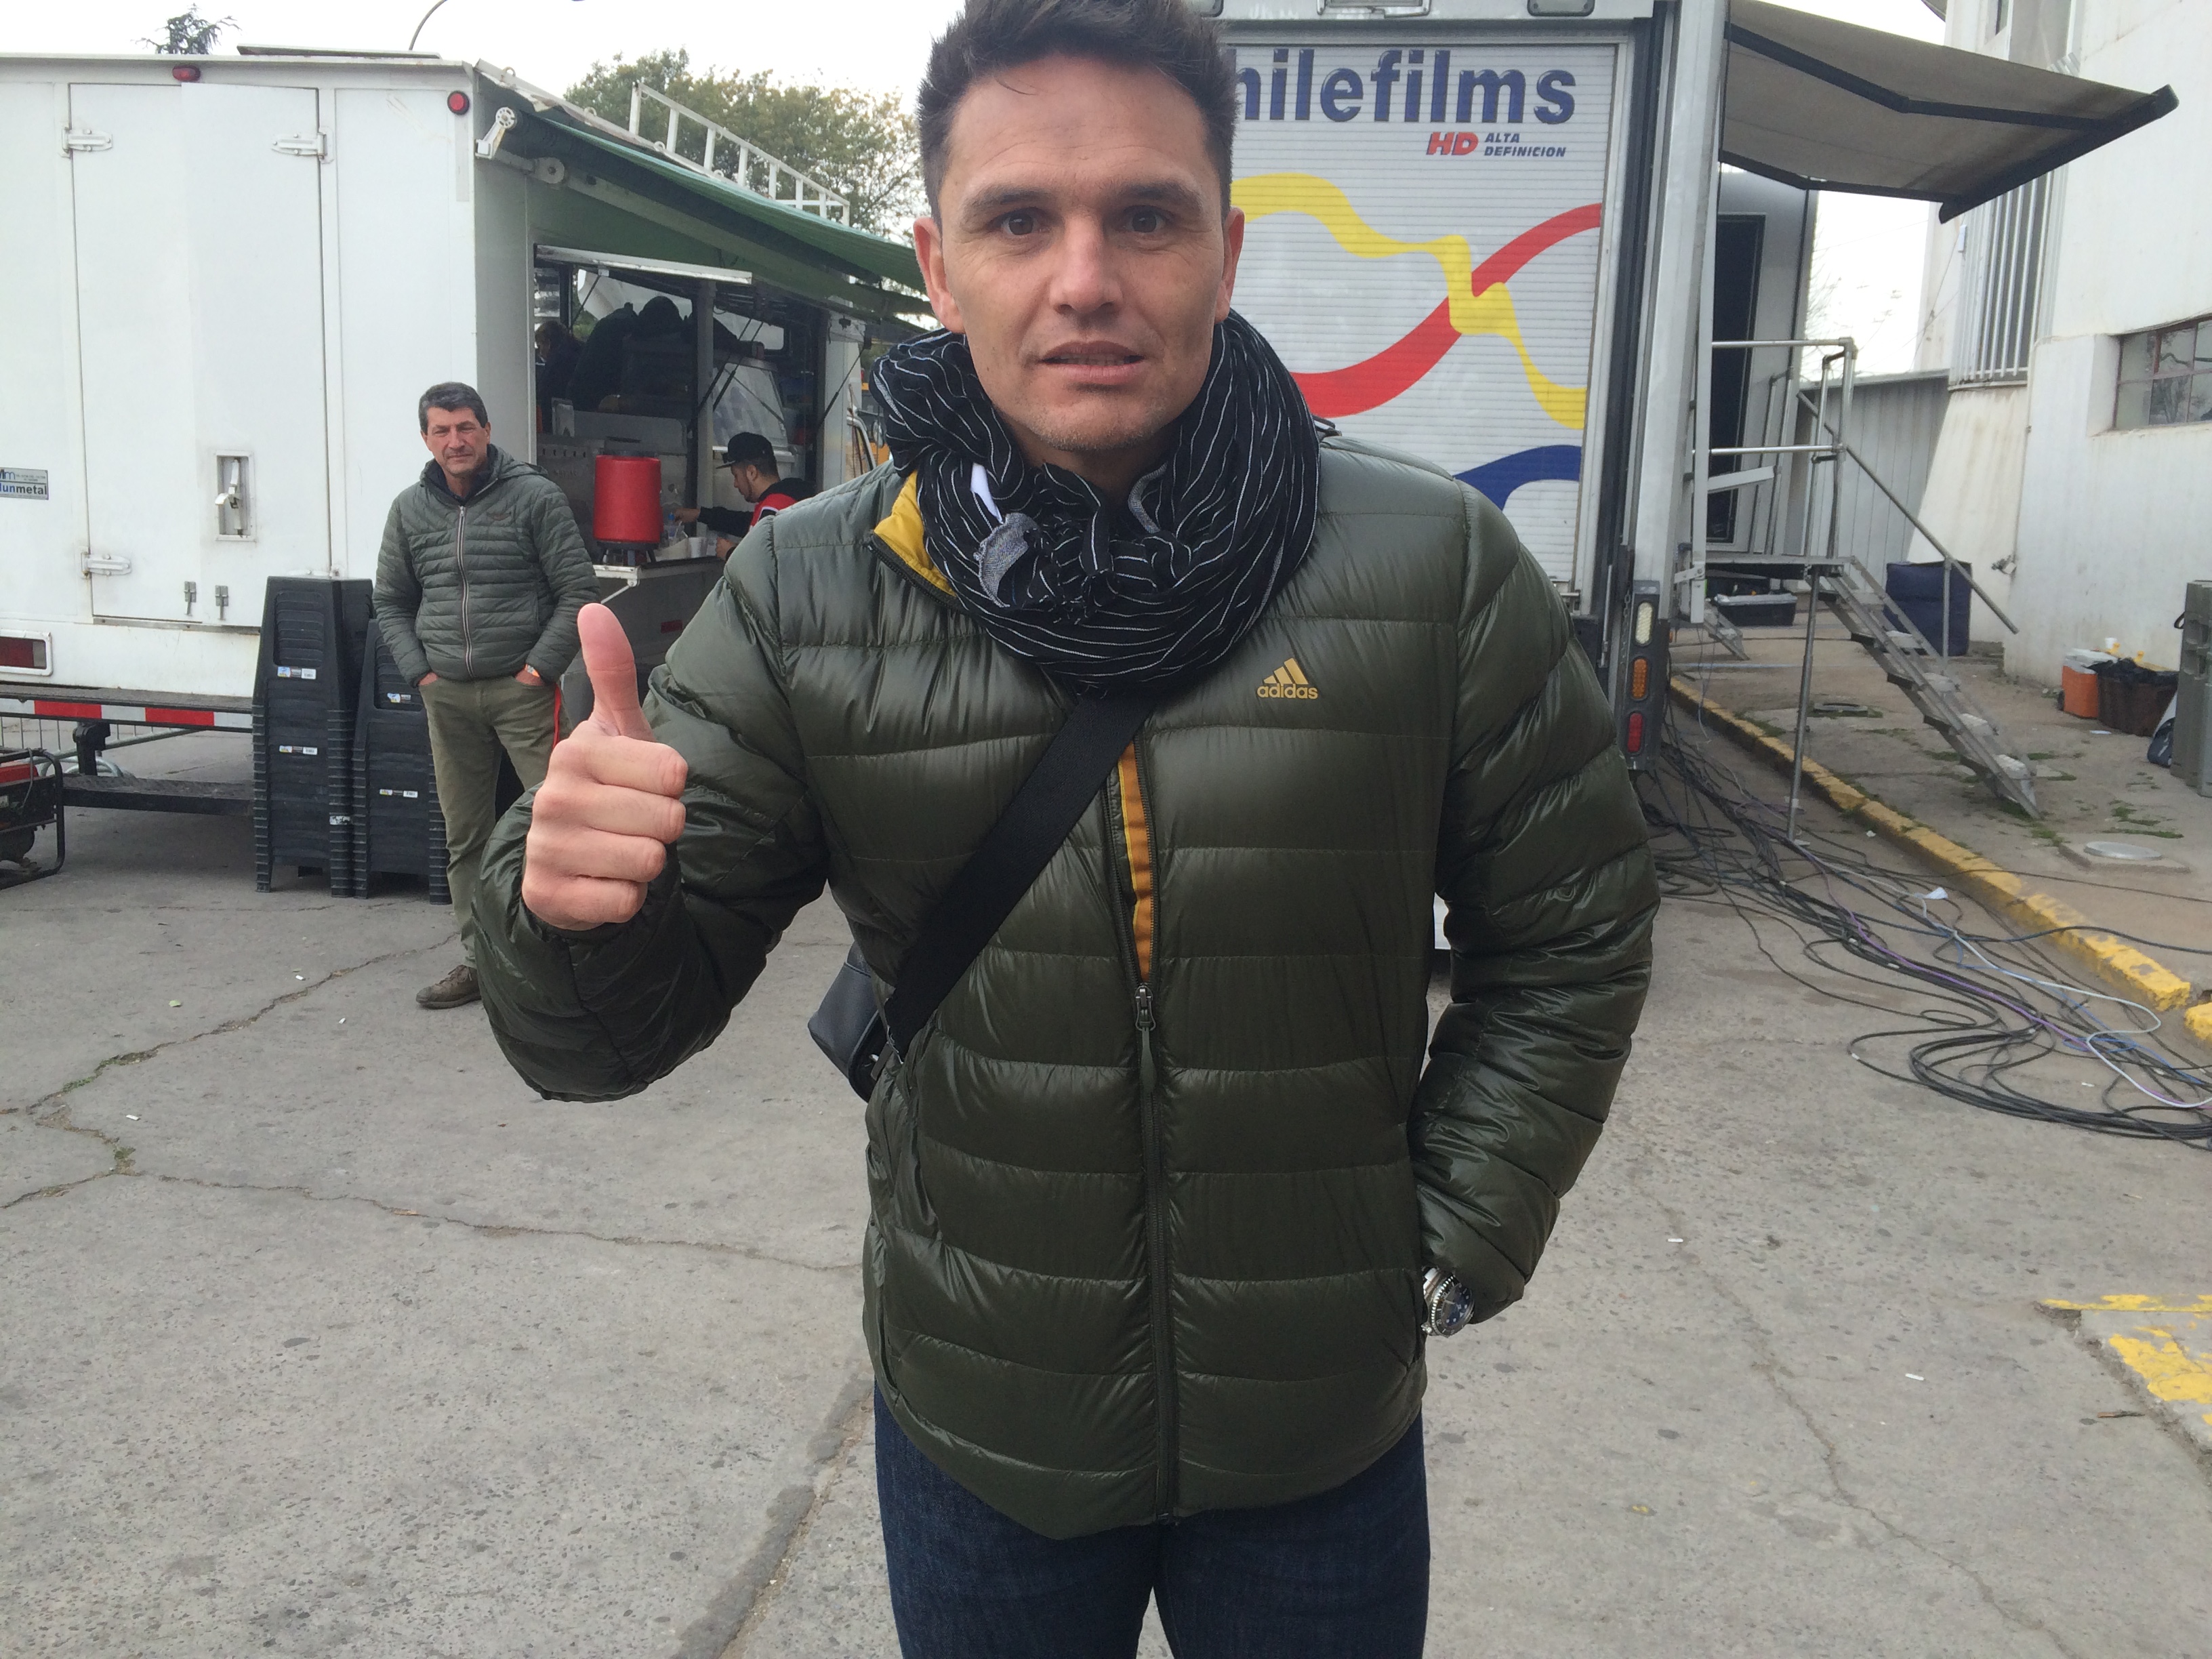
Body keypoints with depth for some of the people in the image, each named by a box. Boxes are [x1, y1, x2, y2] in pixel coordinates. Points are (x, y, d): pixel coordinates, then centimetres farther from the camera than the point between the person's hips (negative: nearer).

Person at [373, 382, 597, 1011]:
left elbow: (578, 591, -4)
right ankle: (480, 960, 20)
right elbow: (392, 602, 20)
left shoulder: (535, 497, -2)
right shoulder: (410, 510, 11)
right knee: (464, 836, 9)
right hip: (446, 696, 5)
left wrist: (540, 667, -9)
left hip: (522, 687, -4)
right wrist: (419, 672, 7)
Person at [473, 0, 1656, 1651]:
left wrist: (1456, 1249, -3)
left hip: (1324, 1439, 0)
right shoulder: (810, 592, -11)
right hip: (970, 1429, 1)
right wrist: (575, 904, -29)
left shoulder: (1434, 564, -13)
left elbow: (1571, 934, -1)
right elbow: (617, 1028, -8)